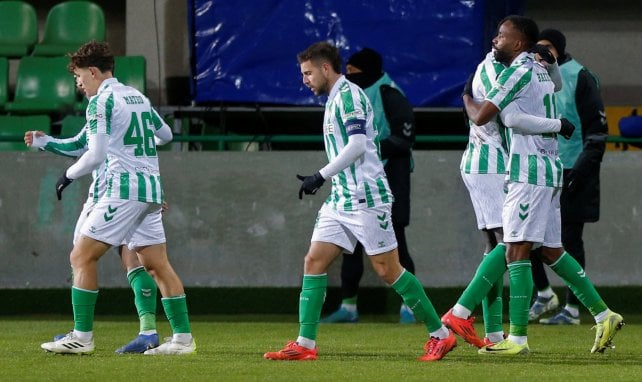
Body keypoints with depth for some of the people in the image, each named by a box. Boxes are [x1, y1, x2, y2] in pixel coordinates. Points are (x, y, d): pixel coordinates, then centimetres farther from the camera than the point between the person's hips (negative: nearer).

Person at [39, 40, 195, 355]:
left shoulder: (101, 101, -6)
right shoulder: (138, 96, 17)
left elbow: (95, 155, -13)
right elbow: (166, 134, 31)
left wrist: (68, 175, 3)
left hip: (124, 189, -8)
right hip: (151, 188, 8)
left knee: (81, 258, -4)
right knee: (157, 265, 9)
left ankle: (82, 337, -8)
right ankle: (183, 338, 5)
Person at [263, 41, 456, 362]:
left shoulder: (348, 95, -12)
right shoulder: (335, 98, 17)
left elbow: (357, 145, -23)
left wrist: (322, 176, -21)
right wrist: (323, 179, 23)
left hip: (365, 198, -10)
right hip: (340, 200, 10)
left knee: (387, 269, -6)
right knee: (314, 262, 1)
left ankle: (440, 335, 3)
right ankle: (304, 344, -1)